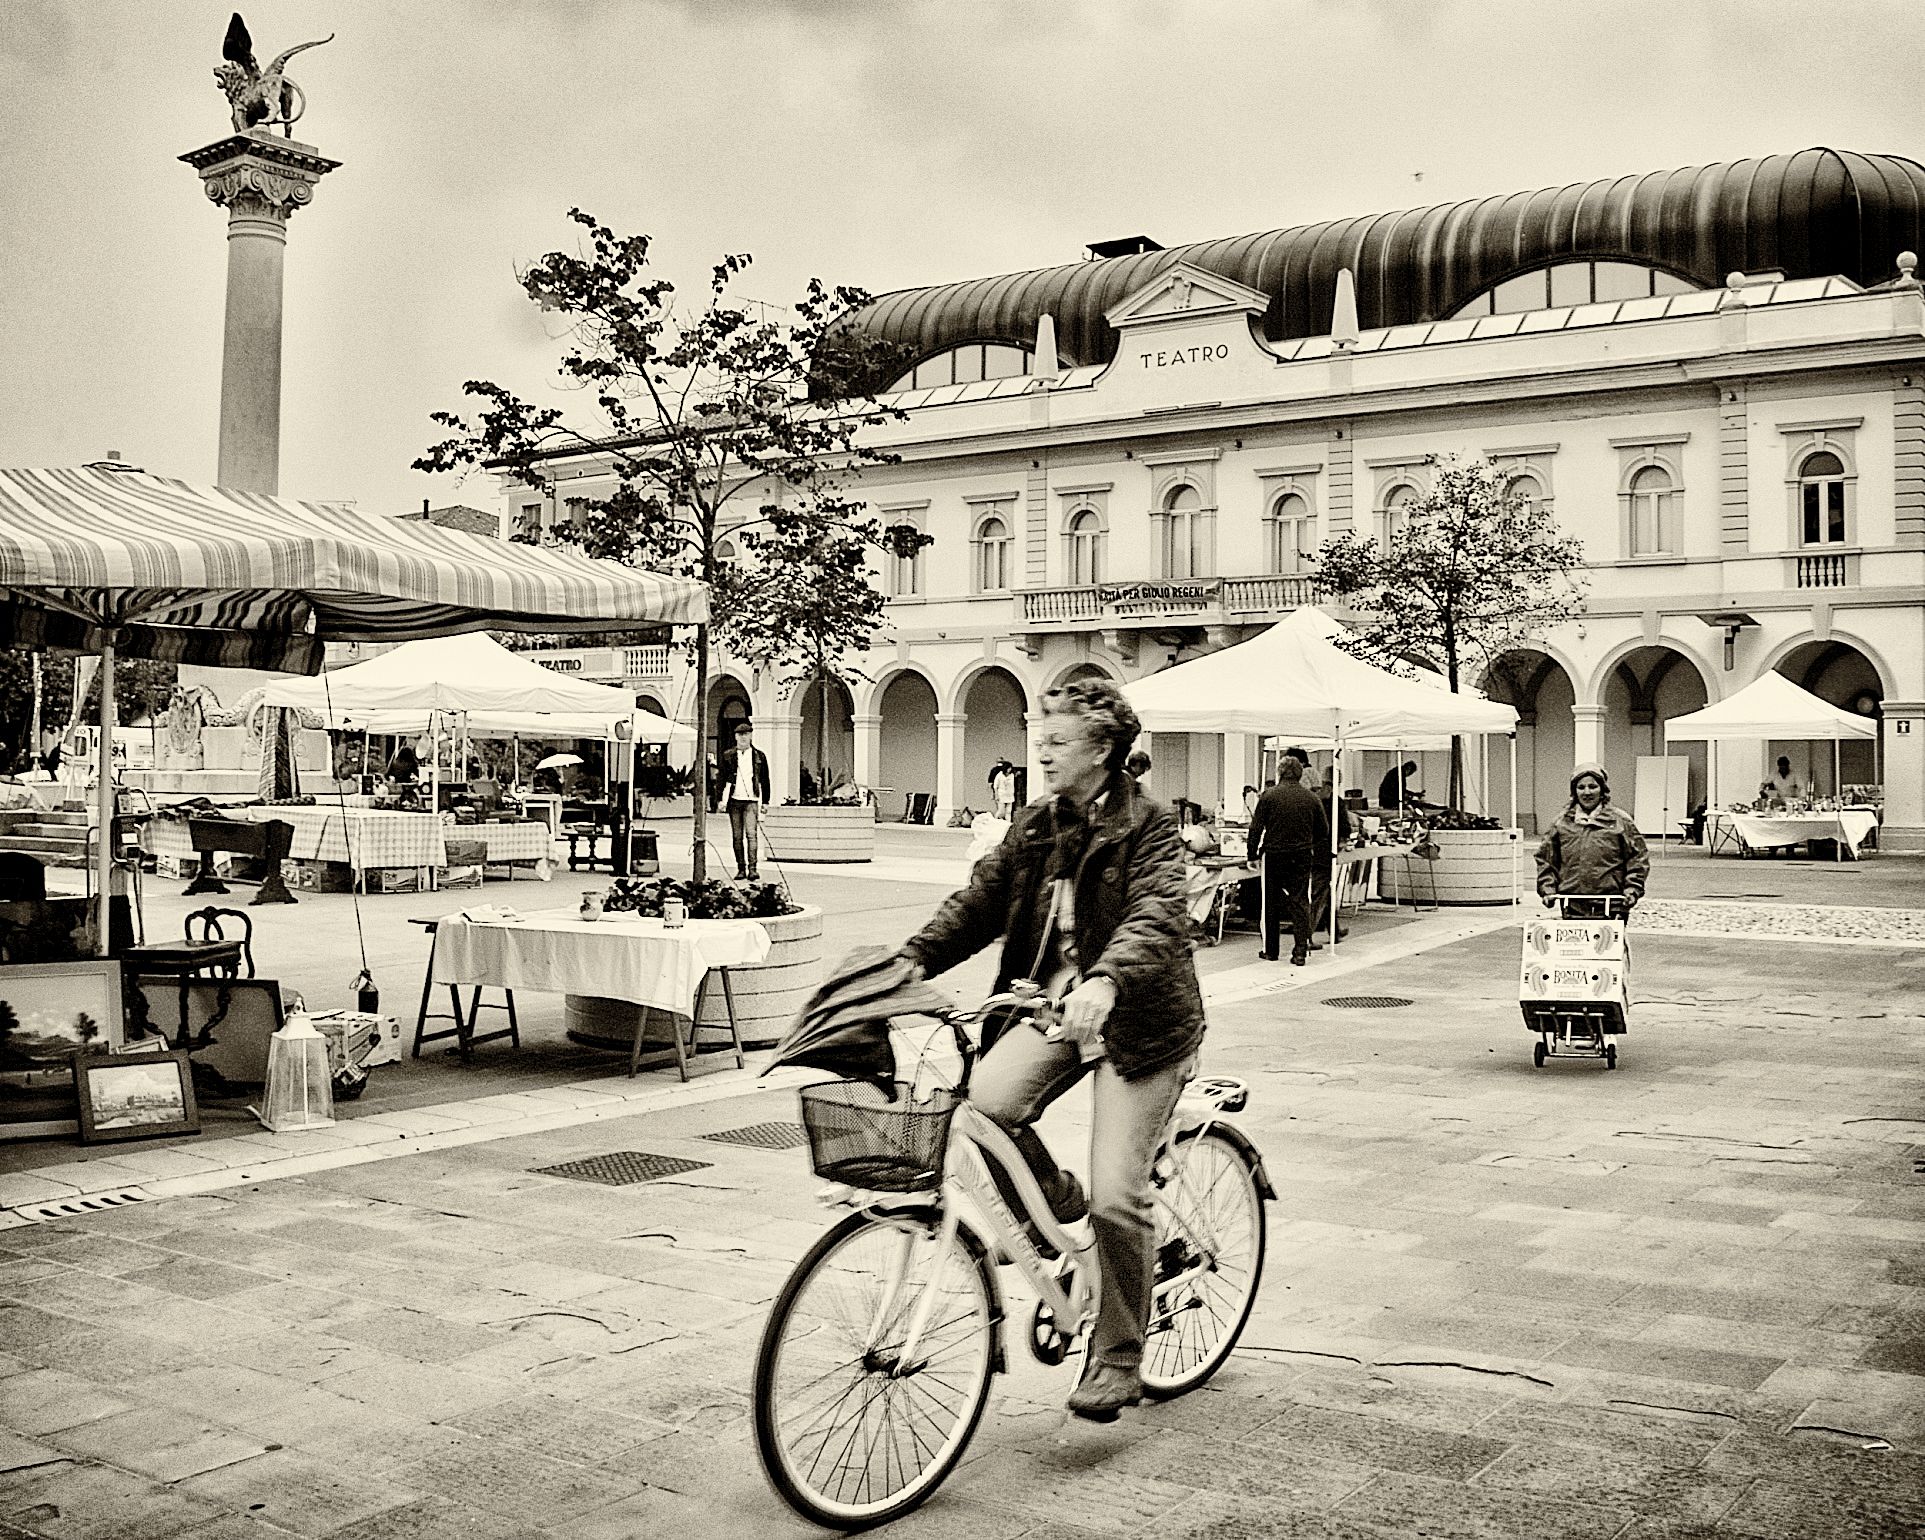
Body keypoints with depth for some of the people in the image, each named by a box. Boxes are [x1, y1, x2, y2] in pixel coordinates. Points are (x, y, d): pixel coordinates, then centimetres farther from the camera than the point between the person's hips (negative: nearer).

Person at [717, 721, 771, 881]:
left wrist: (765, 802, 7)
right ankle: (741, 869, 12)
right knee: (737, 837, 5)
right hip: (734, 801, 2)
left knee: (751, 834, -13)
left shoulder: (759, 756, 7)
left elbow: (765, 780, 11)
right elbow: (722, 778, 9)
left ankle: (752, 869, -16)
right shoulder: (728, 755, 8)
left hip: (751, 801, -2)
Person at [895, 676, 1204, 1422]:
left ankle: (1118, 1359, 12)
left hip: (1135, 1020, -5)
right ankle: (1052, 1201, 8)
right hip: (1053, 1004, 5)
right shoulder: (1037, 827, 8)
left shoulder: (1147, 827, -11)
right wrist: (914, 959, -12)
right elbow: (979, 901, 4)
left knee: (1116, 1198, -9)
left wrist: (1105, 979, -46)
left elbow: (1155, 918, -27)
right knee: (984, 1102, -23)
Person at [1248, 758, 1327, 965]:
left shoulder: (1269, 796, -5)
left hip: (1274, 855, -1)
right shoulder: (1311, 799, 3)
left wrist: (1253, 855, 2)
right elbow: (1324, 830, 11)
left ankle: (1271, 950, 15)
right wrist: (1313, 850, 23)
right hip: (1302, 857, 2)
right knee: (1300, 902, 3)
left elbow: (1256, 829, -6)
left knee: (1272, 903, 9)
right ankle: (1301, 950, -6)